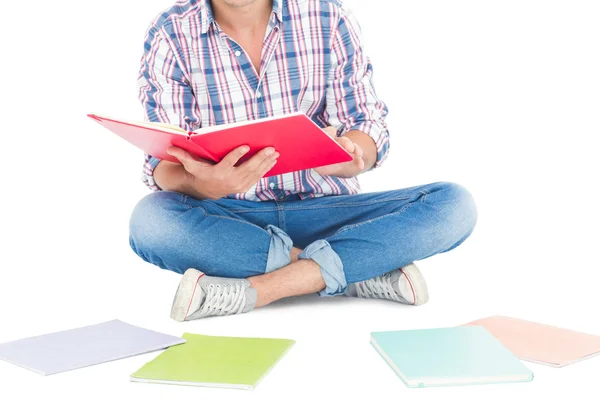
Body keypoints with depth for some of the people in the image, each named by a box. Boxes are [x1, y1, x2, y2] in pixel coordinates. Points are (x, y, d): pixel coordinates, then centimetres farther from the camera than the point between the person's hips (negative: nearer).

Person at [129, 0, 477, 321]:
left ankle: (254, 289, -26)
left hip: (325, 209, 1)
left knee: (453, 205, -22)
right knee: (151, 221, -33)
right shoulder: (170, 35, -5)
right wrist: (200, 184, -34)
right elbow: (163, 163, -9)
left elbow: (370, 134, -5)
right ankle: (363, 270, -23)